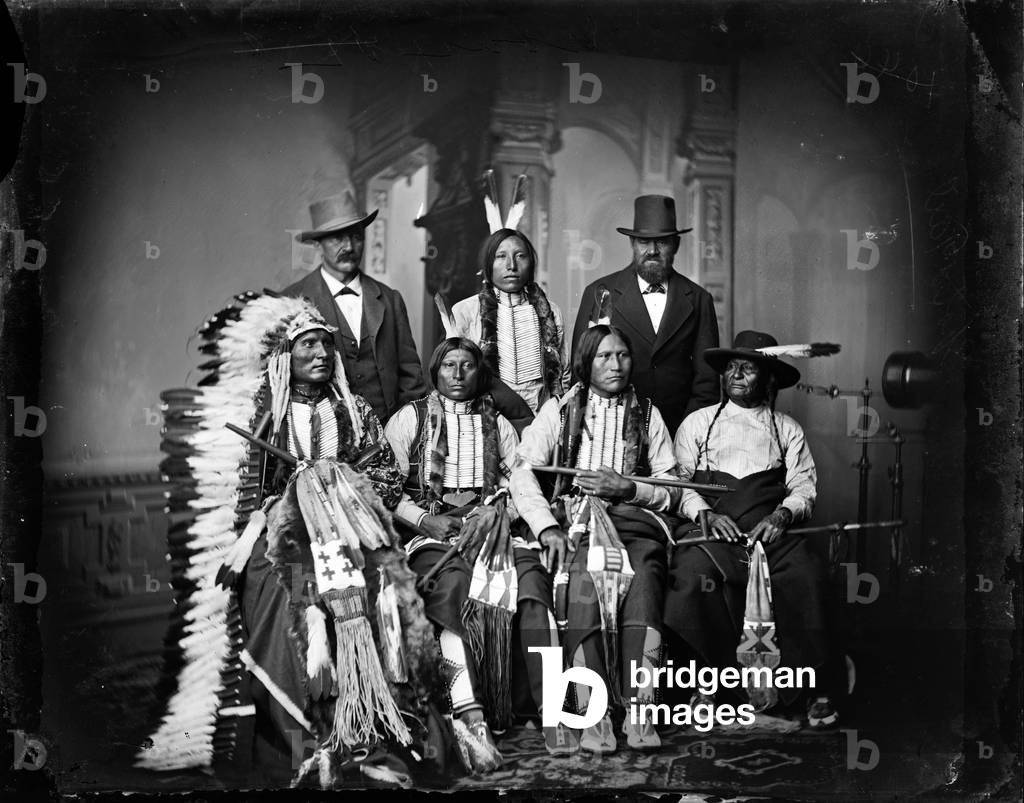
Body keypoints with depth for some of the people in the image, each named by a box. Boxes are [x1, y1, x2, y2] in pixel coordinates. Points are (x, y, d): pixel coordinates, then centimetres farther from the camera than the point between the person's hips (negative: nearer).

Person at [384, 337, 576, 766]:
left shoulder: (498, 424, 23)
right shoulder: (409, 418, 16)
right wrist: (426, 519, -9)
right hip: (431, 529, -2)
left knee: (531, 576, -30)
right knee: (455, 585, -35)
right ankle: (471, 719, -43)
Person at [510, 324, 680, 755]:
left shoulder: (647, 414, 20)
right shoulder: (559, 409, 15)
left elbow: (672, 490, 13)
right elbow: (523, 472, 3)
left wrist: (629, 488, -8)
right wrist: (547, 526, -13)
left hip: (634, 518, 1)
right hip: (574, 520, -1)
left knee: (643, 578, -32)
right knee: (584, 578, -33)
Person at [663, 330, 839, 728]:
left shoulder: (787, 429, 22)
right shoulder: (697, 423, 20)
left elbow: (805, 485, 11)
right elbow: (678, 479, 9)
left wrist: (782, 514, -10)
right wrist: (705, 513, -9)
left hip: (771, 531, 1)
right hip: (711, 530, 0)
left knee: (807, 576, -29)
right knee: (694, 575, -32)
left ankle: (812, 684, -17)